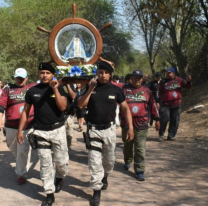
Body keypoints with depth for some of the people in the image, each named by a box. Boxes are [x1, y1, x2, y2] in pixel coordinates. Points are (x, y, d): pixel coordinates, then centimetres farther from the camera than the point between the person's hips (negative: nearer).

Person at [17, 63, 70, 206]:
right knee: (45, 164, 5)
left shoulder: (60, 88, -3)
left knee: (61, 161, 4)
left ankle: (60, 178, 38)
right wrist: (20, 130, 5)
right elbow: (26, 111, 8)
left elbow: (63, 107, -15)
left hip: (58, 130, -1)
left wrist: (55, 89, -19)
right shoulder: (32, 91, 2)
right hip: (40, 132, 1)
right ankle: (50, 194, 15)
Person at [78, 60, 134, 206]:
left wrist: (130, 127, -5)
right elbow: (81, 105, -11)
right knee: (94, 161, -3)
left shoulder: (115, 90, -3)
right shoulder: (90, 88, -1)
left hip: (109, 129, 1)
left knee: (109, 160, 15)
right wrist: (91, 89, -18)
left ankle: (105, 177, 45)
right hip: (93, 129, -1)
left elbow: (125, 108, 2)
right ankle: (96, 191, 7)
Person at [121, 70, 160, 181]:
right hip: (126, 124, 1)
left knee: (140, 149, -3)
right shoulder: (125, 89, 3)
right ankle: (127, 161, 43)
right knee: (127, 145, 18)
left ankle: (139, 171, 3)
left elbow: (152, 105, 13)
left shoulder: (146, 91, 7)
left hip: (141, 125, 0)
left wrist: (157, 119, 14)